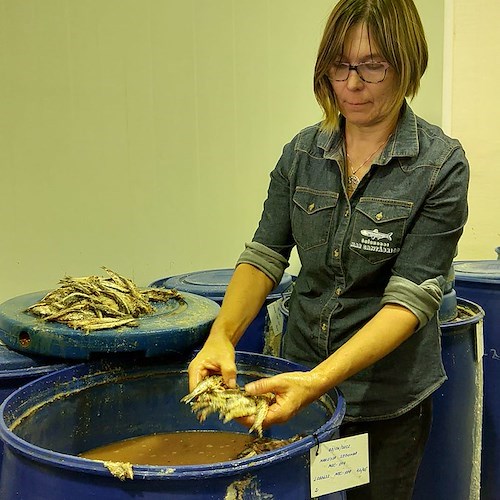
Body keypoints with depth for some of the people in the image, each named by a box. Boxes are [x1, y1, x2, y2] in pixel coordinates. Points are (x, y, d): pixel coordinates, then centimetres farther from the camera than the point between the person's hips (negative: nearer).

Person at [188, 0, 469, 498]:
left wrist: (318, 380, -32)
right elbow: (264, 255, -3)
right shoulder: (303, 152, -1)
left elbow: (410, 298, -20)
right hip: (299, 382, 4)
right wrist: (221, 336, -22)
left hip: (386, 400, -3)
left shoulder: (441, 164, -14)